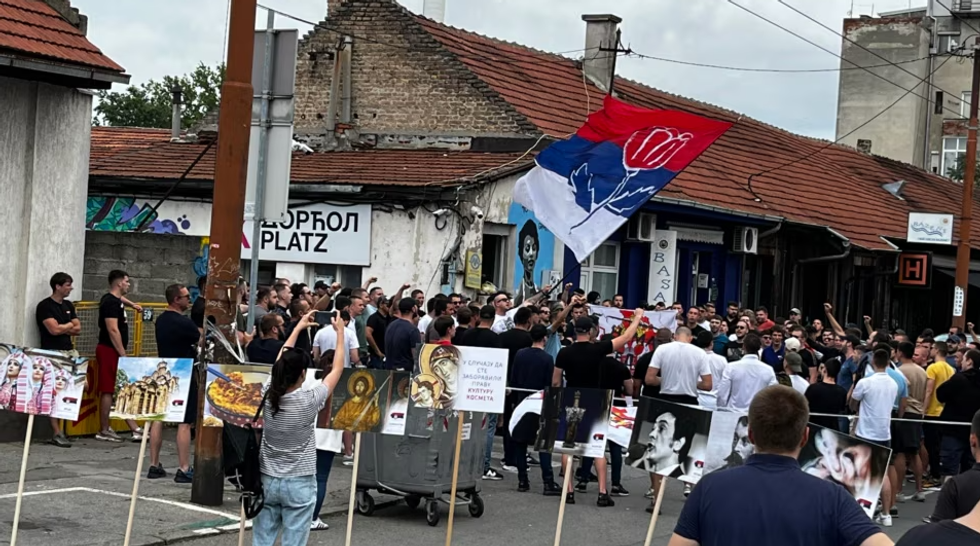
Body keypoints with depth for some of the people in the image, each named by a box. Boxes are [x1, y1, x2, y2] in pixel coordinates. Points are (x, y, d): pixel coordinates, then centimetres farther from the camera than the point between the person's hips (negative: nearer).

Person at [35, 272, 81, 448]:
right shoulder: (45, 306, -6)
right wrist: (69, 325, 2)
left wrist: (62, 328, -4)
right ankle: (57, 434, -10)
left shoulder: (68, 306, 17)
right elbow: (54, 329, -16)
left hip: (69, 352, 7)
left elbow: (78, 329, 13)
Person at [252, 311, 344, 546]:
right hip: (298, 484, -4)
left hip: (267, 481, 5)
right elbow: (337, 370, -5)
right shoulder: (309, 401, -16)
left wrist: (298, 328, 21)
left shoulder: (268, 396, -4)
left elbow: (282, 362, 12)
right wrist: (341, 332, 7)